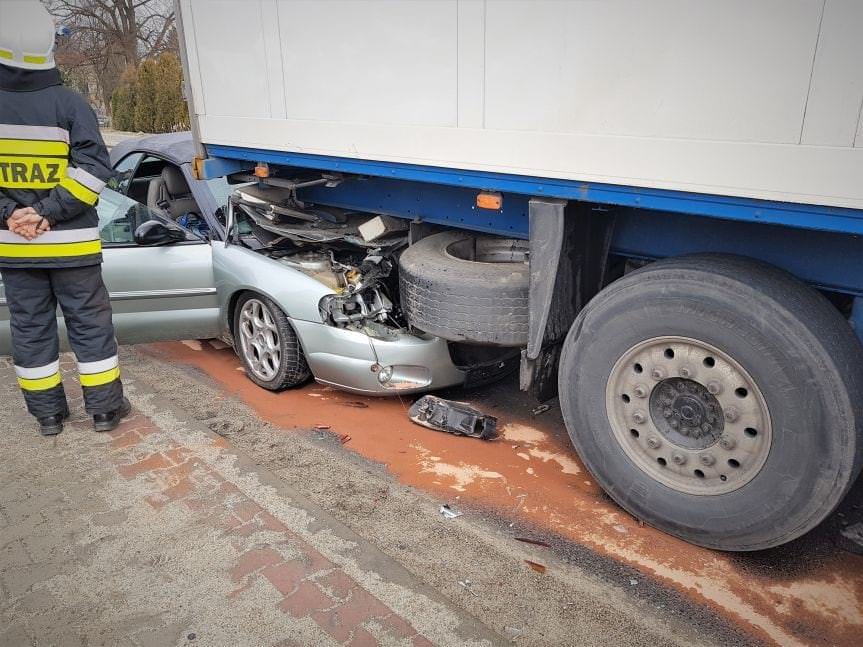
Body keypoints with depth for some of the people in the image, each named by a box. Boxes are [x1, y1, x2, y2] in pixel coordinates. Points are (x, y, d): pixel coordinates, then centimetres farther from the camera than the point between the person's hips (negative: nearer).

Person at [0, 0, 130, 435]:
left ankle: (47, 413, 20)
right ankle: (105, 408, 14)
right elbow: (95, 167, -14)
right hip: (69, 242, -2)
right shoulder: (69, 103, -9)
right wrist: (49, 212, -12)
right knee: (90, 323, 7)